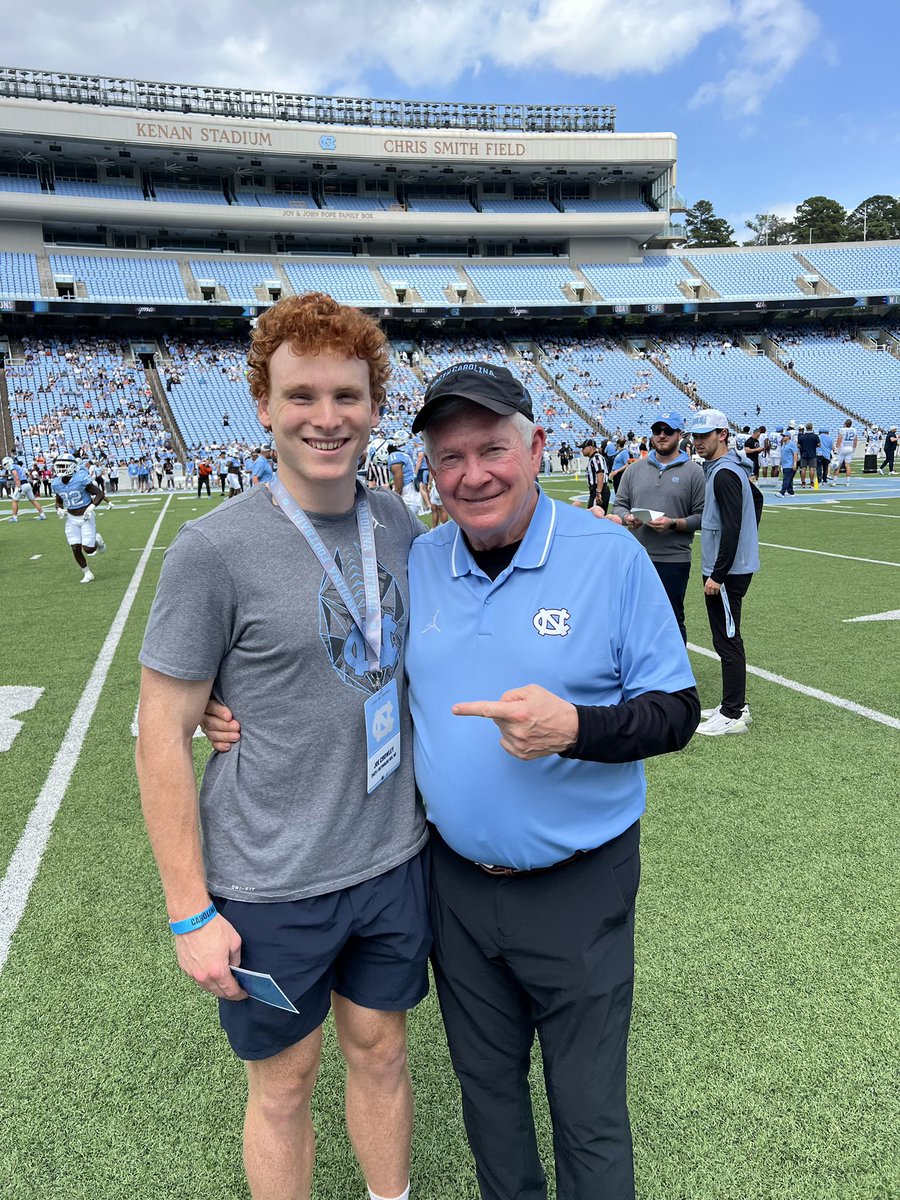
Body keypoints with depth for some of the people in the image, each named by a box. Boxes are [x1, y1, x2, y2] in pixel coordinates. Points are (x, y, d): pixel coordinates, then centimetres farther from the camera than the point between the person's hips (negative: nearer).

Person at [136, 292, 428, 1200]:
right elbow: (161, 736, -12)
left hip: (391, 860, 4)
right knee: (284, 1080, 16)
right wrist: (189, 913, -10)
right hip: (269, 885, -4)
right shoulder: (213, 549, -16)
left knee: (380, 1051, 22)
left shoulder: (400, 527, -1)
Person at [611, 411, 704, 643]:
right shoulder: (635, 469, 10)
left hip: (674, 560, -4)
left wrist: (673, 524, -20)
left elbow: (701, 516, -4)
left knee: (672, 620, 6)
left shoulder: (693, 472, -1)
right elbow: (619, 504, 12)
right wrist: (626, 517, -10)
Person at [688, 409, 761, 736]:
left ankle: (733, 715, 3)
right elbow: (756, 498, 31)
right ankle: (734, 705, 25)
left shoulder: (724, 473, -17)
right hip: (729, 568, 10)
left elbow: (732, 528, -23)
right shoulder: (732, 468, 15)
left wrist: (717, 575, -22)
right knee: (727, 639, 15)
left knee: (727, 641, -5)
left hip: (727, 571, -10)